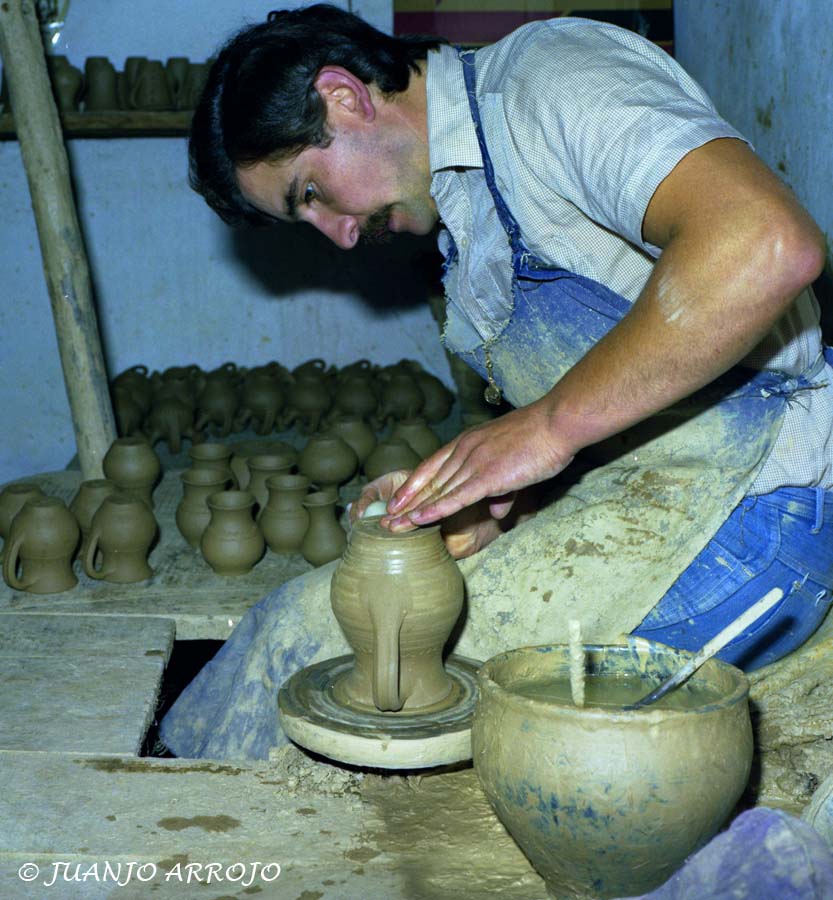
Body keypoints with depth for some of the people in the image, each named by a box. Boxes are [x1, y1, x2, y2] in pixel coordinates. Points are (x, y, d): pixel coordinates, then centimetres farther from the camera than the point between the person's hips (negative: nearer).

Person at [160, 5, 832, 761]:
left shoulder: (553, 71, -11)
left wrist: (548, 425, -24)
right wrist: (491, 511, -3)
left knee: (312, 630, -10)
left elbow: (769, 244, -30)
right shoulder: (464, 202, 18)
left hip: (744, 498, -9)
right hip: (631, 499, 9)